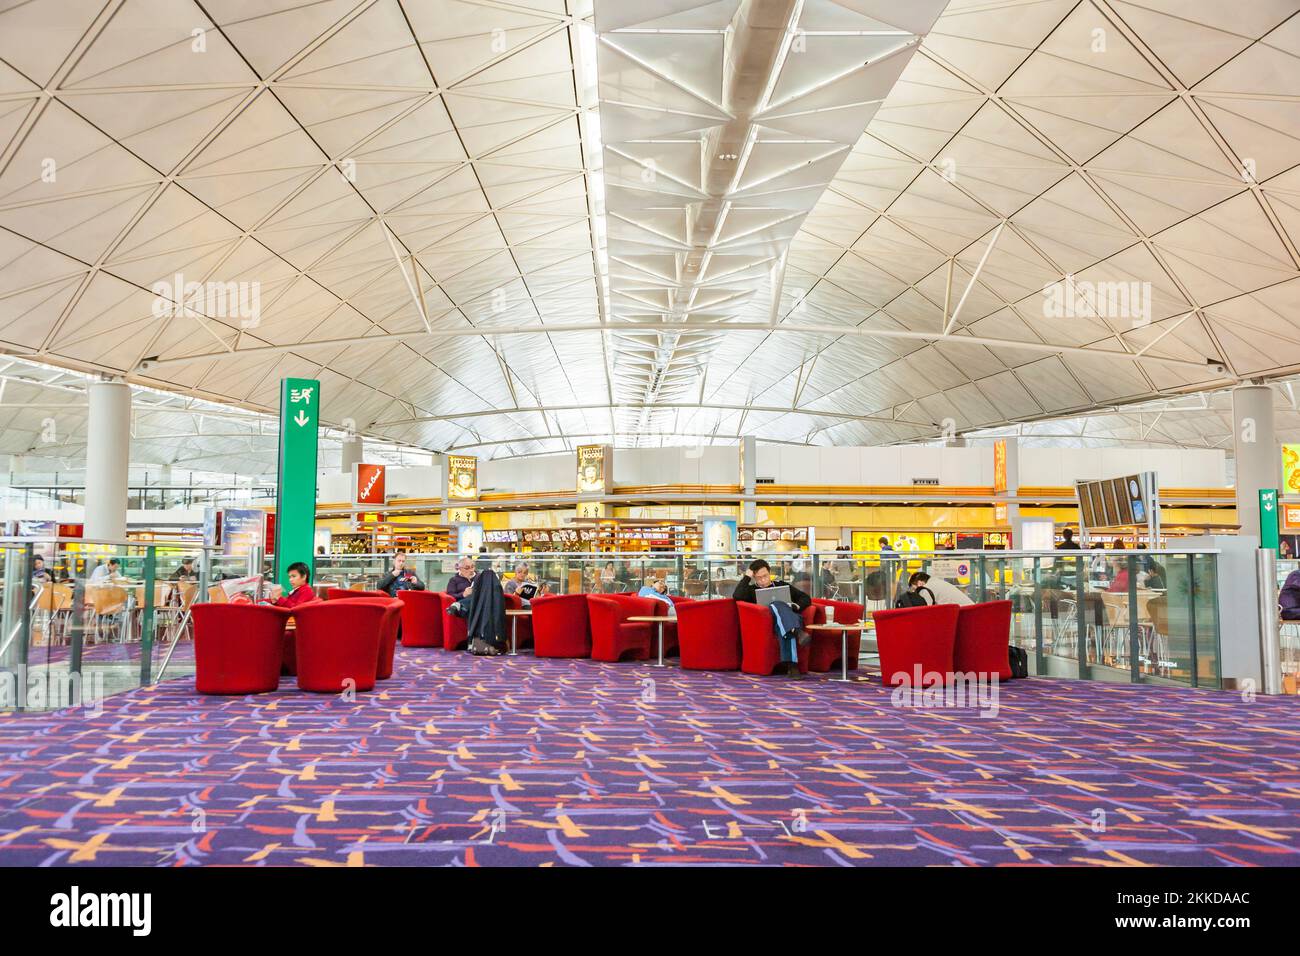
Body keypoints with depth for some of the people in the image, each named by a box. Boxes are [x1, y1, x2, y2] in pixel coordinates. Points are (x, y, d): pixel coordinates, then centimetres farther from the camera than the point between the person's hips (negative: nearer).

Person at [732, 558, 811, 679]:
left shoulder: (782, 585, 29)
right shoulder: (751, 590, 23)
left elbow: (806, 599, 23)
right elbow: (736, 596, -1)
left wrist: (795, 606, 2)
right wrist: (746, 577, 7)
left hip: (792, 618, 1)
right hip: (769, 622, -1)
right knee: (778, 605, -36)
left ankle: (791, 664, -55)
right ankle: (797, 633, -64)